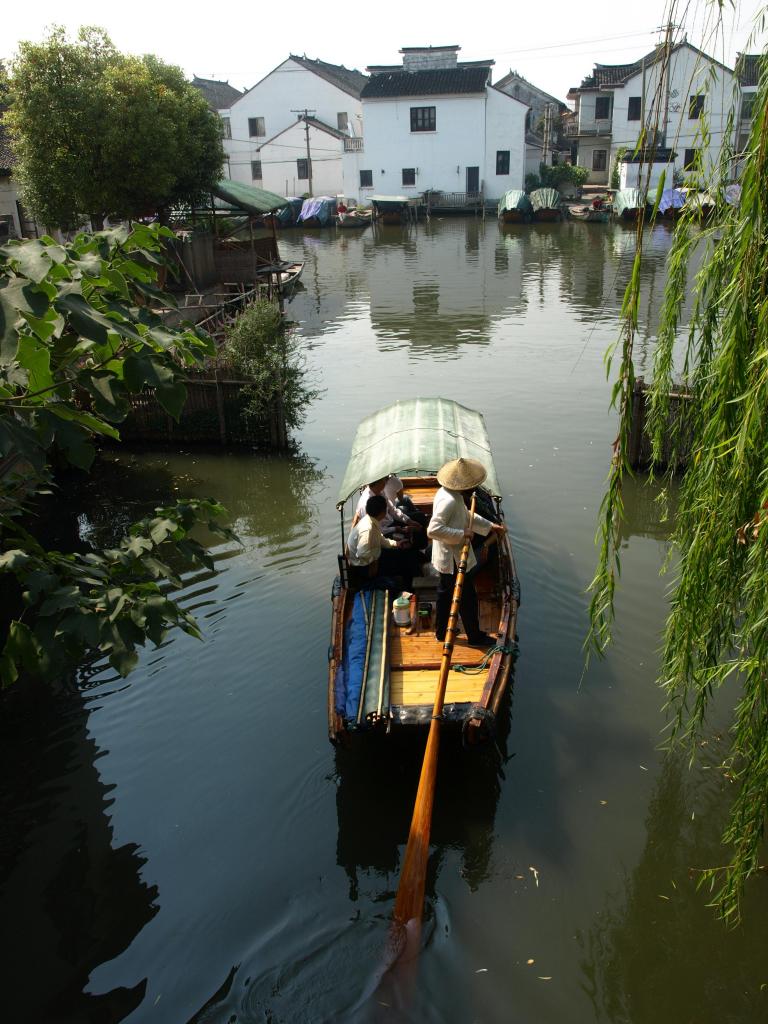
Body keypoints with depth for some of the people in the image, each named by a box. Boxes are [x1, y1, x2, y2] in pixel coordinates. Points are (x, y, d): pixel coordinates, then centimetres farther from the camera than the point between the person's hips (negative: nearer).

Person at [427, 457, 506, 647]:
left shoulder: (450, 493, 3)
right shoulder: (449, 501, -30)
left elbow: (467, 515, 19)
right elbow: (433, 530, -37)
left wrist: (490, 526, 18)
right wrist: (461, 534, -32)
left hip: (446, 558, 10)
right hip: (454, 560, -10)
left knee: (445, 593, 22)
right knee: (468, 598, 7)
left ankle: (441, 632, 38)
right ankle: (475, 637, 23)